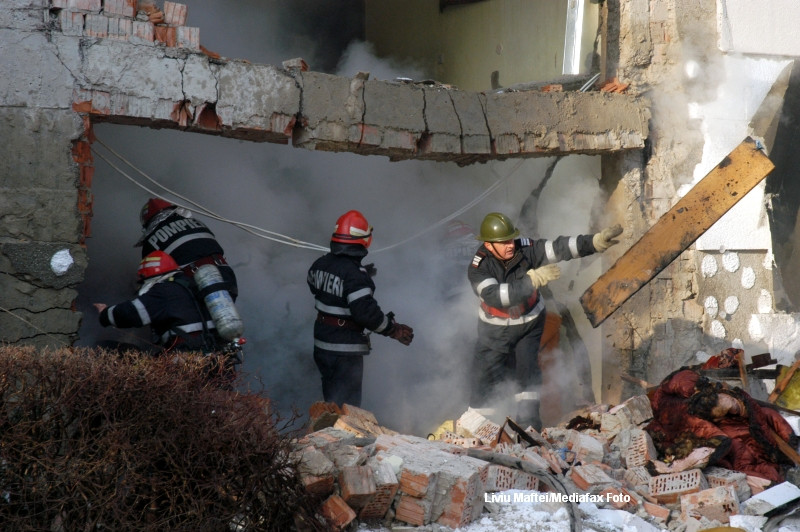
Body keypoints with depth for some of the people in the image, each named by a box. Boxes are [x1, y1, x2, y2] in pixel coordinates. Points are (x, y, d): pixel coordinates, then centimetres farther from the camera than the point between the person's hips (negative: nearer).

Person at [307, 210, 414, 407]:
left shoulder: (321, 264, 2)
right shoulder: (355, 274, -23)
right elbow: (365, 312, -28)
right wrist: (394, 329, -15)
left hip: (321, 344, 8)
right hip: (345, 350, -8)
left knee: (331, 398, 23)